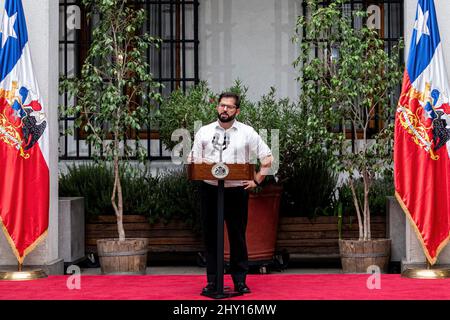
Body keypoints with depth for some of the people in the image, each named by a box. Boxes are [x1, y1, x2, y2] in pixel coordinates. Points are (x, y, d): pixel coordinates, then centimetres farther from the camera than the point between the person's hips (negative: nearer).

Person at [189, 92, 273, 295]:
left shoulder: (247, 132, 5)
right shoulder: (204, 132, 9)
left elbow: (267, 158, 6)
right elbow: (193, 162, 10)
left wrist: (256, 181, -1)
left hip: (237, 191, -1)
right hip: (210, 190, 1)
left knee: (237, 237, 2)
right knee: (210, 236, 4)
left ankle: (240, 281, 10)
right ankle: (212, 281, 11)